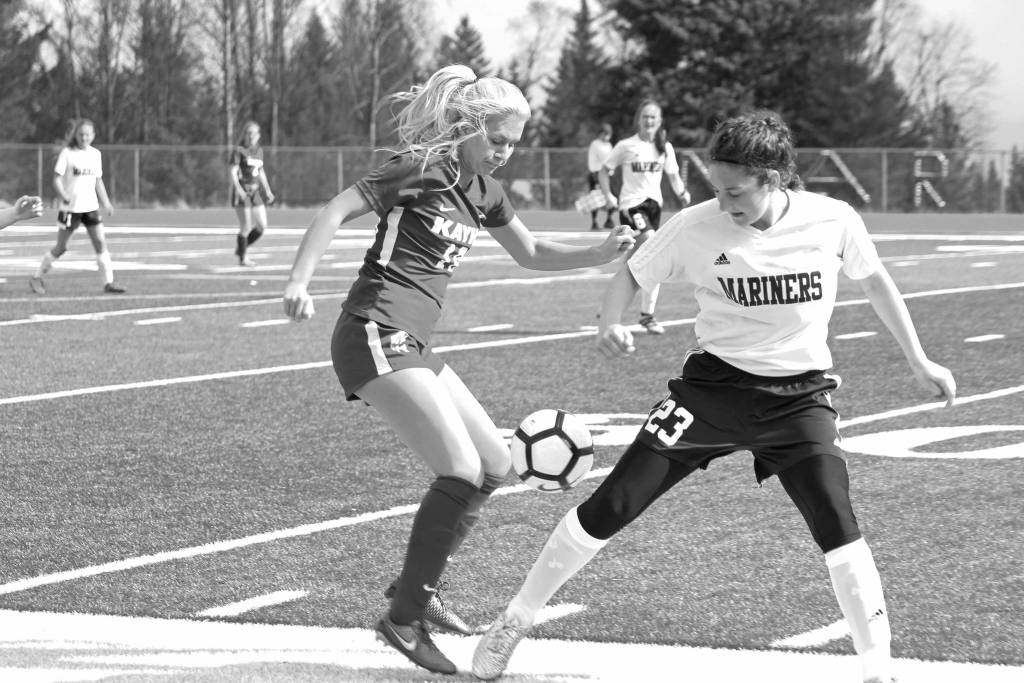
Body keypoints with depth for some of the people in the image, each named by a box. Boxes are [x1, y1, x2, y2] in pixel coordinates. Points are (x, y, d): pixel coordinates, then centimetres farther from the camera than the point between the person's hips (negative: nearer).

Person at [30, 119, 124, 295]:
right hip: (71, 208, -4)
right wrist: (64, 196, -29)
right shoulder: (67, 153, -8)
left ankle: (109, 282, -4)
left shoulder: (96, 154, 8)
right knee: (61, 247, 2)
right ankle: (36, 278, 17)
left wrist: (106, 202, 10)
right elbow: (57, 179, -11)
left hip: (91, 206, 4)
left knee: (100, 242, -7)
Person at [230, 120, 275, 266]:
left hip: (255, 191, 7)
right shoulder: (239, 151, -6)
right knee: (246, 227, -6)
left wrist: (267, 190, 19)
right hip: (242, 192, -7)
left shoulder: (259, 151, 14)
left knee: (262, 226, 3)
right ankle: (242, 258, 6)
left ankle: (240, 249, 21)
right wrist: (238, 188, -27)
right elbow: (233, 172, -13)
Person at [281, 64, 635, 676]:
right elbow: (338, 209, -15)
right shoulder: (421, 169, -10)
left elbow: (531, 254, 26)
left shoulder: (484, 191, 14)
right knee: (461, 472, -16)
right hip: (376, 338, -9)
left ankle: (419, 587, 21)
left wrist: (600, 254, 10)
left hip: (413, 346, 9)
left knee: (495, 464, 11)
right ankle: (404, 619, -6)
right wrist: (300, 281, -27)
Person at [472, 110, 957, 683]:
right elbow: (632, 274, 0)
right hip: (714, 383, 0)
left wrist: (920, 362, 11)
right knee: (611, 506, -4)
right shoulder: (697, 226, -14)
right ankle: (516, 621, 14)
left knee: (838, 525, -20)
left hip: (799, 396, 0)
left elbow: (875, 280, 7)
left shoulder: (834, 221, -12)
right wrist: (612, 324, -21)